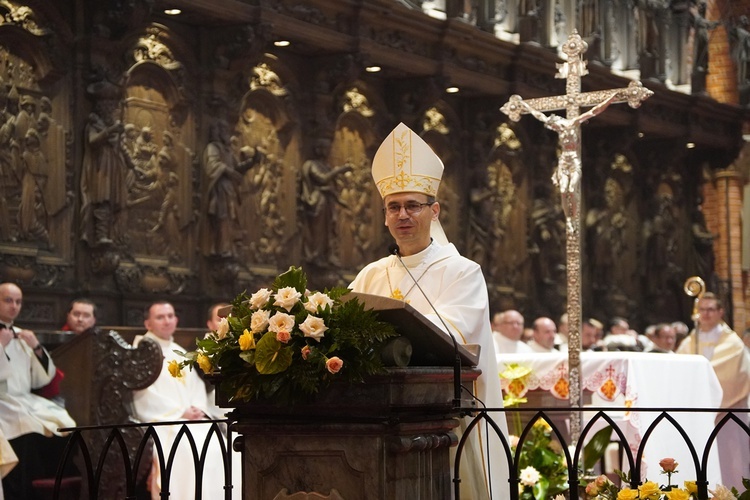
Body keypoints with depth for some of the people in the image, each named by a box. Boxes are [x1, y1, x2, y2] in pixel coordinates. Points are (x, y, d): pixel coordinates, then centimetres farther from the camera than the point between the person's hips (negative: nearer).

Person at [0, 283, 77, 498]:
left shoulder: (22, 337, 19)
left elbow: (41, 380, 15)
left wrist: (37, 348, 1)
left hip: (27, 402, 5)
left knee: (65, 429, -19)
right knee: (29, 435, -32)